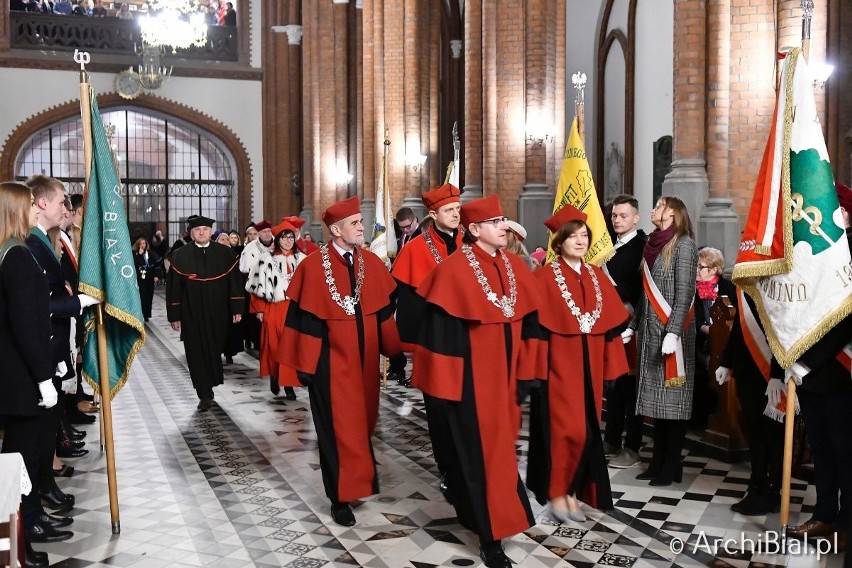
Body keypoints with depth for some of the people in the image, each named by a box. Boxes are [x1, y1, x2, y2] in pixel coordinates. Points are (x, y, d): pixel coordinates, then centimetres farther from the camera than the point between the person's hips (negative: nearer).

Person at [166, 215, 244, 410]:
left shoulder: (225, 253, 1)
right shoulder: (180, 256, 0)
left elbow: (235, 282, 2)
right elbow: (173, 287, 0)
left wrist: (237, 309, -4)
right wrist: (174, 315, -3)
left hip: (218, 314, 1)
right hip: (192, 315, -1)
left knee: (214, 350, 10)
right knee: (197, 354, 1)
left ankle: (208, 388, 33)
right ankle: (205, 394, 10)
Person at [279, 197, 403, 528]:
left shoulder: (372, 262, 1)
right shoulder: (313, 266, -13)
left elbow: (384, 311, 6)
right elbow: (304, 319, -10)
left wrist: (395, 351, 5)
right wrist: (305, 364, -10)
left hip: (365, 358, 5)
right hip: (332, 362, -5)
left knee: (363, 420, 17)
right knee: (339, 425, 2)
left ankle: (357, 475, 42)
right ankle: (341, 496, 16)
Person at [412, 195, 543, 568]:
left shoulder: (515, 268, 5)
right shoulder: (453, 270, -15)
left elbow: (527, 324, 11)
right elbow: (439, 332, -16)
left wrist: (524, 372, 10)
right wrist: (443, 383, -16)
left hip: (505, 375, 7)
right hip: (472, 377, -7)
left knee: (499, 444, 17)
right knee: (482, 449, 0)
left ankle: (466, 501, 40)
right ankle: (490, 536, 11)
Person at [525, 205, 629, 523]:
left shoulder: (597, 277, 10)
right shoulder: (545, 277, -7)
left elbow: (611, 324, 10)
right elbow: (536, 325, -10)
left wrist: (611, 363, 6)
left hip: (589, 367, 6)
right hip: (559, 366, -6)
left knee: (585, 431, 8)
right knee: (566, 430, -6)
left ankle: (572, 491, 20)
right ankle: (557, 493, 9)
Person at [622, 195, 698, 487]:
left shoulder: (684, 244, -8)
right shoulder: (653, 244, 13)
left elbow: (685, 292, -15)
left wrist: (673, 332, -21)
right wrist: (631, 326, 12)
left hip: (672, 332, -7)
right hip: (650, 331, 7)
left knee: (673, 397, 0)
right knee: (657, 397, 10)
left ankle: (672, 466, 9)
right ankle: (658, 462, 17)